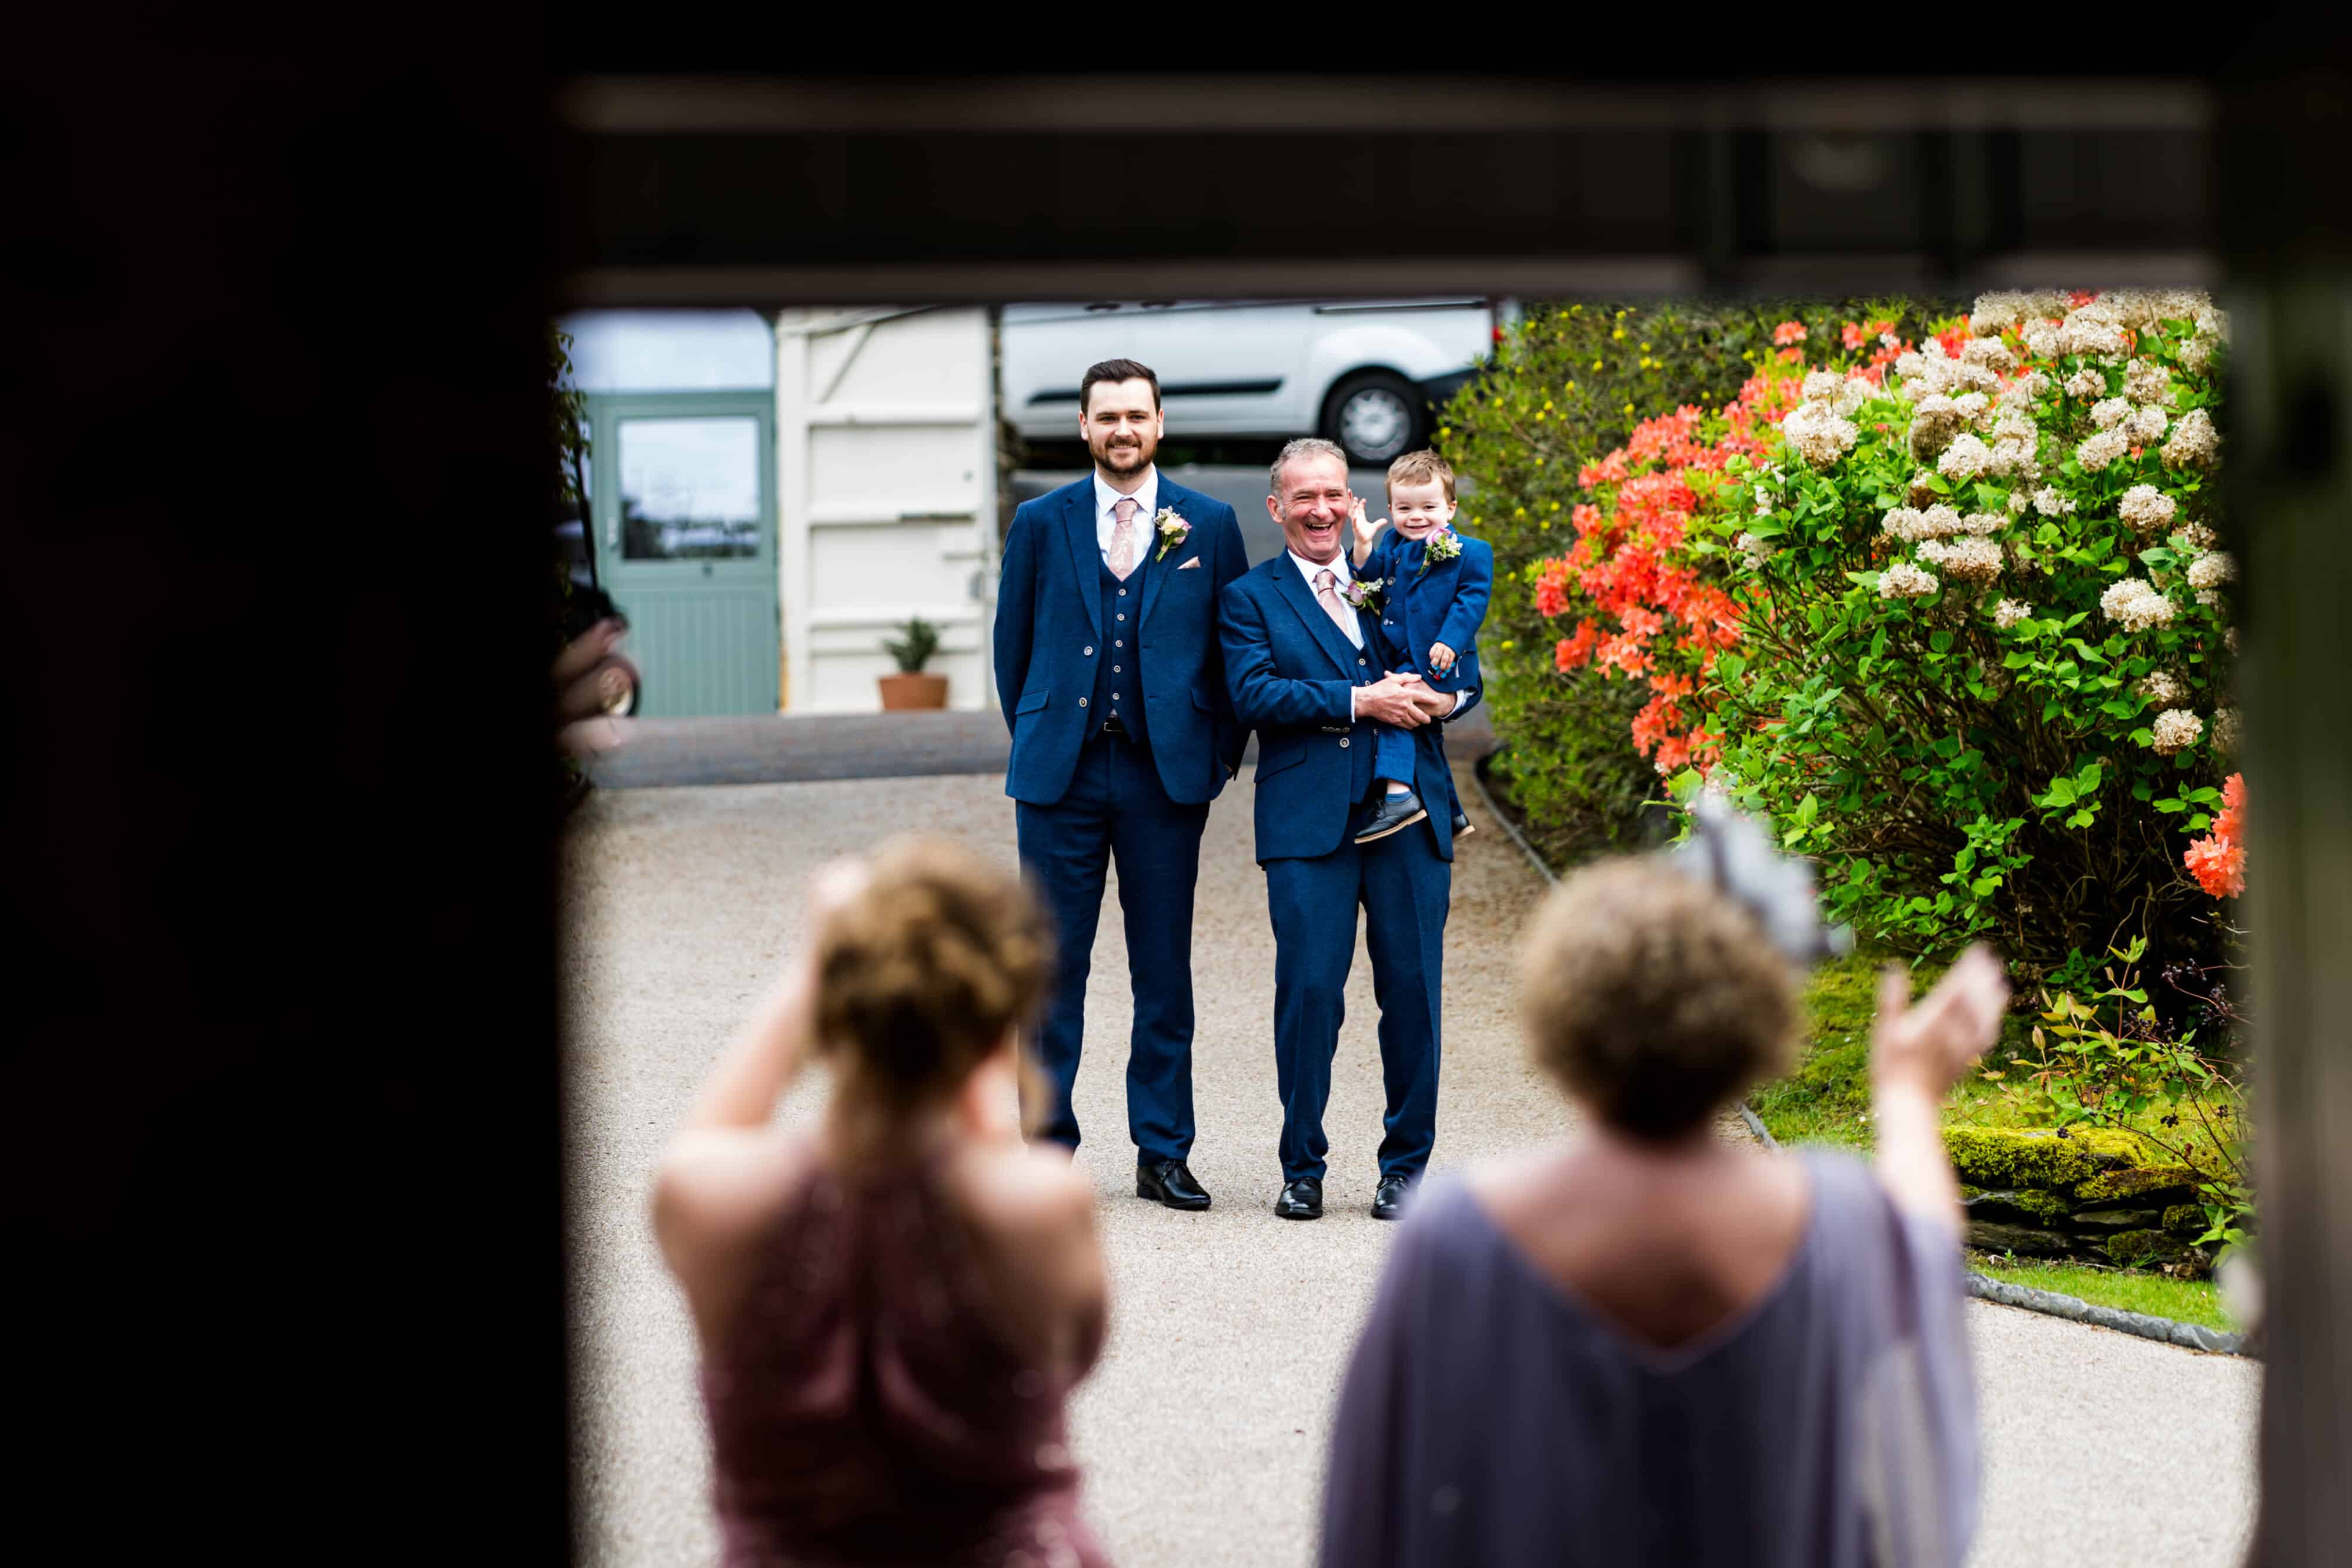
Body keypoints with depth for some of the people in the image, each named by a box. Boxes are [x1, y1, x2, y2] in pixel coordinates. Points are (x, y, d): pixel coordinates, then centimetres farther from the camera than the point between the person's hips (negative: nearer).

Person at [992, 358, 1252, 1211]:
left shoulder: (1210, 524, 5)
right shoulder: (1041, 523, 6)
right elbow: (1013, 645, 13)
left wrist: (1221, 753, 5)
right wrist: (1034, 739, 10)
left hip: (1166, 773, 0)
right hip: (1061, 774, 0)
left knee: (1165, 972, 4)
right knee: (1053, 966, 3)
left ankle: (1164, 1154, 11)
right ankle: (1047, 1146, 11)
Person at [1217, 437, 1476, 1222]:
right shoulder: (1250, 597, 9)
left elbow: (1463, 674, 19)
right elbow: (1254, 694, -6)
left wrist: (1442, 697, -5)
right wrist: (1357, 702, -13)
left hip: (1409, 814, 3)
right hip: (1307, 822, -2)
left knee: (1413, 990, 1)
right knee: (1308, 990, -6)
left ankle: (1405, 1166, 13)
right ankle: (1301, 1169, 7)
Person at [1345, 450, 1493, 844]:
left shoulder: (1471, 553, -5)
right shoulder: (1392, 546, 12)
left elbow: (1472, 601, -12)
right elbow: (1368, 582, 6)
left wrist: (1449, 641, -24)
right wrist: (1363, 545, -10)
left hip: (1442, 665, -8)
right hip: (1401, 664, 8)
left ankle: (1398, 795, -34)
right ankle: (1451, 812, 34)